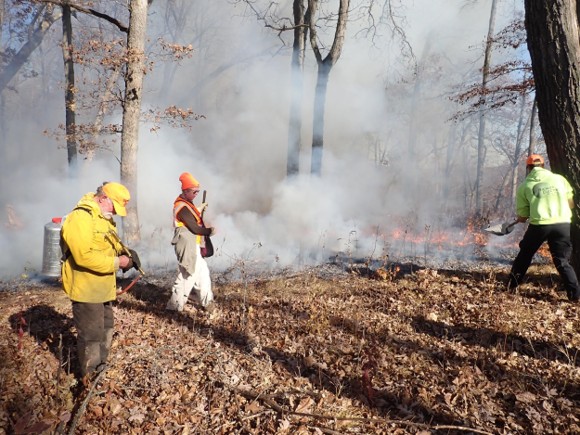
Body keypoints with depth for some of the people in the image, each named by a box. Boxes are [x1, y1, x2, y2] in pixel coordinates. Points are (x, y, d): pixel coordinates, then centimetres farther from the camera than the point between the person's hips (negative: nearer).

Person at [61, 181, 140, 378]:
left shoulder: (104, 218, 11)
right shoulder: (80, 217, -23)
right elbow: (84, 256, -31)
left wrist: (123, 252, 1)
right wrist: (116, 262, -24)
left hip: (103, 287, 10)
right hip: (86, 289, -10)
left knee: (106, 330, 22)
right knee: (92, 335, 1)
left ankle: (100, 369, 40)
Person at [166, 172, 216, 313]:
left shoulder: (187, 204, 14)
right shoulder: (182, 207, -19)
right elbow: (195, 228, -20)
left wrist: (199, 211, 6)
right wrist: (210, 231, -7)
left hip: (193, 246, 10)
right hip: (188, 247, -10)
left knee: (203, 273, 15)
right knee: (187, 276, -3)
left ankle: (207, 302, 26)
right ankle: (174, 306, 8)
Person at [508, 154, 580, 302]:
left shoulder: (524, 186, 6)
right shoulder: (559, 179, 11)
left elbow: (522, 217, 6)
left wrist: (520, 218, 29)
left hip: (539, 225, -1)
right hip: (563, 224, 1)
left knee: (524, 255, 19)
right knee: (562, 262, 11)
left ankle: (511, 285, 26)